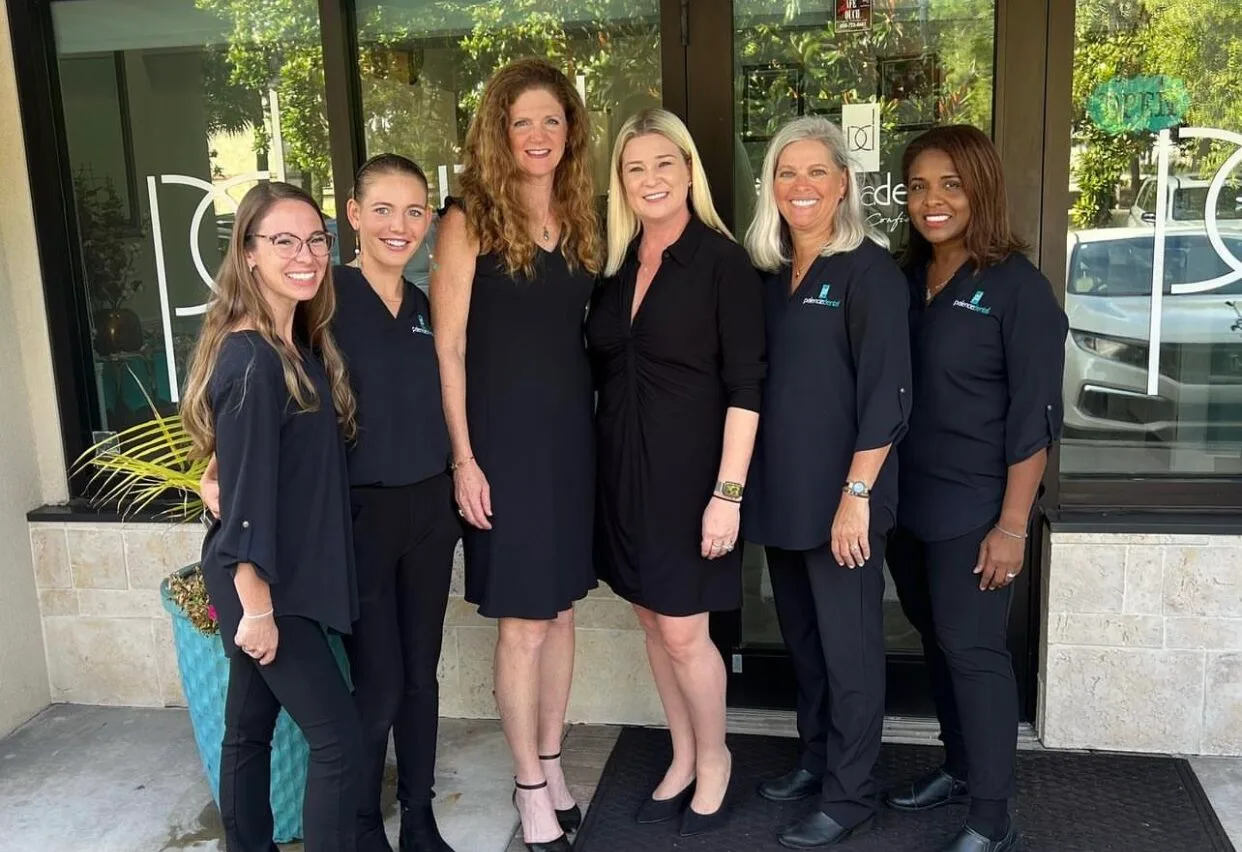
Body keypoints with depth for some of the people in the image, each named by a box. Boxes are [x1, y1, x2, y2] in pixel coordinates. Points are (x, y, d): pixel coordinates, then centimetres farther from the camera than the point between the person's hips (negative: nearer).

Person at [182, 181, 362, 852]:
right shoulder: (250, 361, -21)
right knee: (338, 737, -1)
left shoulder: (301, 347, 7)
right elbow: (243, 492, -22)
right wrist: (256, 606, -20)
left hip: (284, 580, 8)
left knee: (249, 729, 18)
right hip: (261, 588, -8)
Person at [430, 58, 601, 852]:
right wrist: (464, 457, -13)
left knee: (561, 611, 14)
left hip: (573, 435, 5)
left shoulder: (583, 219, 8)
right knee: (522, 624, 3)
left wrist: (596, 429, 6)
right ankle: (530, 784, 20)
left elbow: (586, 332, 12)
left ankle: (552, 760, 31)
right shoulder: (471, 219, -7)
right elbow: (447, 346, -9)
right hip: (504, 440, -5)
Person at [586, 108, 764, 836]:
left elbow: (745, 386, -14)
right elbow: (605, 372, 12)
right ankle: (683, 758, 33)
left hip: (689, 470, -6)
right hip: (623, 469, 6)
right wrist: (610, 462, 7)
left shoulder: (721, 260, -10)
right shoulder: (616, 265, 7)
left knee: (683, 630, 1)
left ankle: (714, 760, 26)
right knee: (654, 622, 15)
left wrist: (728, 491, -19)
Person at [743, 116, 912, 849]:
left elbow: (887, 394, -15)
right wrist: (750, 480, 11)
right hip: (781, 490, 7)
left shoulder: (869, 270, -10)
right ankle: (817, 760, 34)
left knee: (848, 644, 4)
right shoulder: (772, 272, 10)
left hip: (840, 494, -7)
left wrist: (857, 494, -20)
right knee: (802, 636, 17)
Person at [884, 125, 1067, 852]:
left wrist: (1013, 523, -17)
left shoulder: (1017, 286, -11)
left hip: (974, 511, -6)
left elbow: (1034, 418, -13)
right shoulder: (906, 278, 6)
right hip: (908, 501, 6)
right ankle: (960, 768, 35)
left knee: (972, 650, 0)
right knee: (936, 640, 16)